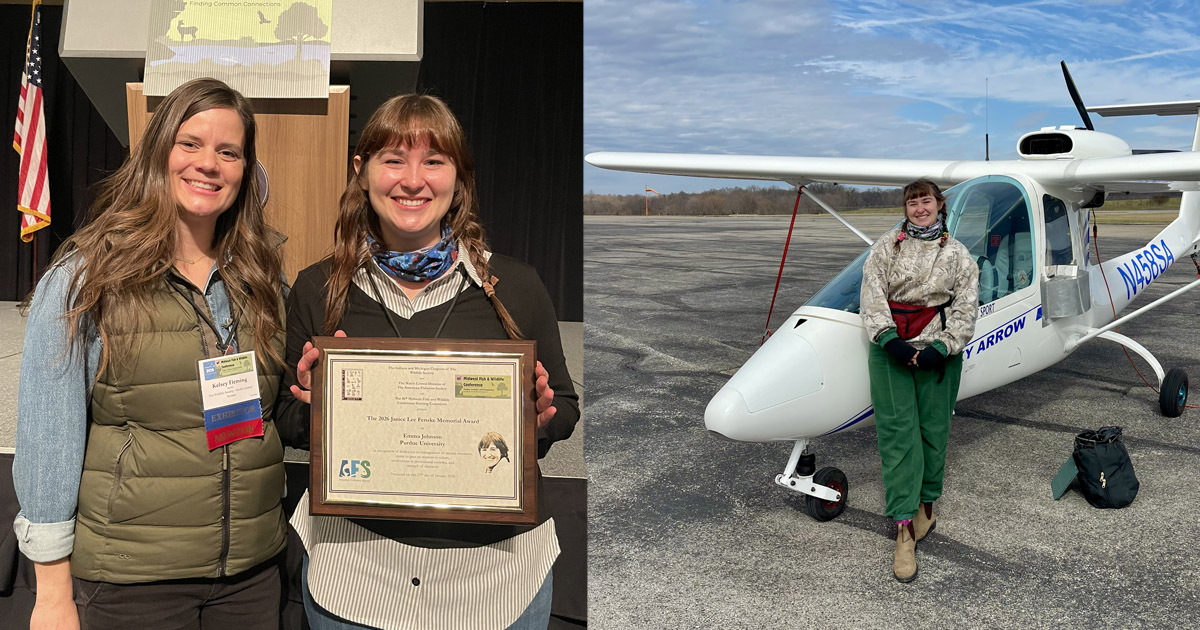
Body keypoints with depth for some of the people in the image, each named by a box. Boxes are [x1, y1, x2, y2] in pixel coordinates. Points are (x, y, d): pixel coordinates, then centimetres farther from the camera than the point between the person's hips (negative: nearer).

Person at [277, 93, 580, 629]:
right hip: (354, 563, 1)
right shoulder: (317, 290, -1)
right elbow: (289, 424, 6)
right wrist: (314, 405, -14)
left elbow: (564, 409, 5)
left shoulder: (514, 287, -4)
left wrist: (539, 419, -16)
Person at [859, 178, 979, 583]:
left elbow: (965, 308, 2)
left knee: (933, 431, 5)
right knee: (897, 432, -5)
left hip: (938, 354, 1)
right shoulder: (886, 247, 7)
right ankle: (904, 528, -4)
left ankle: (926, 502, 26)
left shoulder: (957, 255, 7)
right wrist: (888, 338, -15)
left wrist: (940, 348, -11)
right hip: (891, 350, -1)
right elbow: (872, 295, -2)